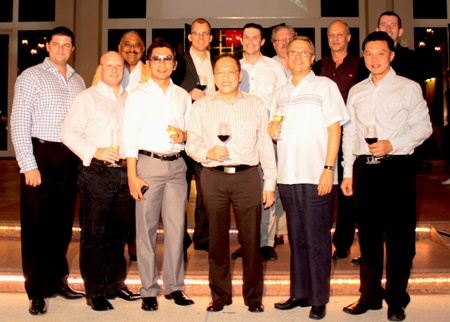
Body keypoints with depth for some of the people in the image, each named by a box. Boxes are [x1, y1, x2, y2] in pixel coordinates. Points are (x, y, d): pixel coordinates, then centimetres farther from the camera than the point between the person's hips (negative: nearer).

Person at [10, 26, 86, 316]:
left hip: (70, 158, 5)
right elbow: (19, 122, -6)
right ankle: (37, 291, 13)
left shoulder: (78, 81, 14)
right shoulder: (31, 77, -1)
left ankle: (57, 280, 26)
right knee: (36, 225, 2)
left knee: (63, 223, 11)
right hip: (41, 155, -5)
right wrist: (29, 165, -12)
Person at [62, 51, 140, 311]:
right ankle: (95, 291, 11)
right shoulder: (87, 97, 4)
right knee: (94, 234, 0)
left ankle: (116, 284, 26)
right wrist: (95, 152, -15)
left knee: (119, 232, 12)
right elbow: (69, 132, -4)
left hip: (125, 172, 4)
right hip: (96, 173, -4)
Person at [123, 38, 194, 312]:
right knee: (146, 228, 0)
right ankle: (149, 289, 11)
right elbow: (130, 137, -2)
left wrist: (184, 136, -4)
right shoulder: (138, 96, 5)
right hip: (148, 163, -3)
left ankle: (174, 285, 16)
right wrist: (132, 176, -10)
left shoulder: (183, 96, 14)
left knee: (176, 227, 4)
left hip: (177, 165, 3)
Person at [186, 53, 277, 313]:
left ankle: (253, 295, 17)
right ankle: (220, 294, 21)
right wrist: (208, 152, -14)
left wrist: (270, 183, 5)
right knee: (218, 238, 7)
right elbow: (192, 144, 8)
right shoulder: (201, 106, 10)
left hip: (247, 176, 0)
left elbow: (265, 146, 9)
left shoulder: (256, 105, 10)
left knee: (251, 239, 2)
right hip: (214, 178, 1)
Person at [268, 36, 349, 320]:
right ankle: (299, 293, 22)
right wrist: (271, 130, 2)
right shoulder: (281, 93, 19)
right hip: (288, 176, 5)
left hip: (317, 177, -5)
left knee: (317, 239, -1)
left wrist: (329, 168, -13)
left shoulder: (325, 86, 3)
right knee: (296, 238, 11)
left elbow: (334, 129, -4)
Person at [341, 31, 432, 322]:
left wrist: (392, 144, -15)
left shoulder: (409, 88, 4)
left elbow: (423, 127, -1)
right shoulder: (356, 92, 15)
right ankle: (370, 295, 22)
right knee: (368, 235, 10)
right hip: (363, 168, 4)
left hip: (396, 167, -3)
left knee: (398, 237, 0)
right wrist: (347, 172, 11)